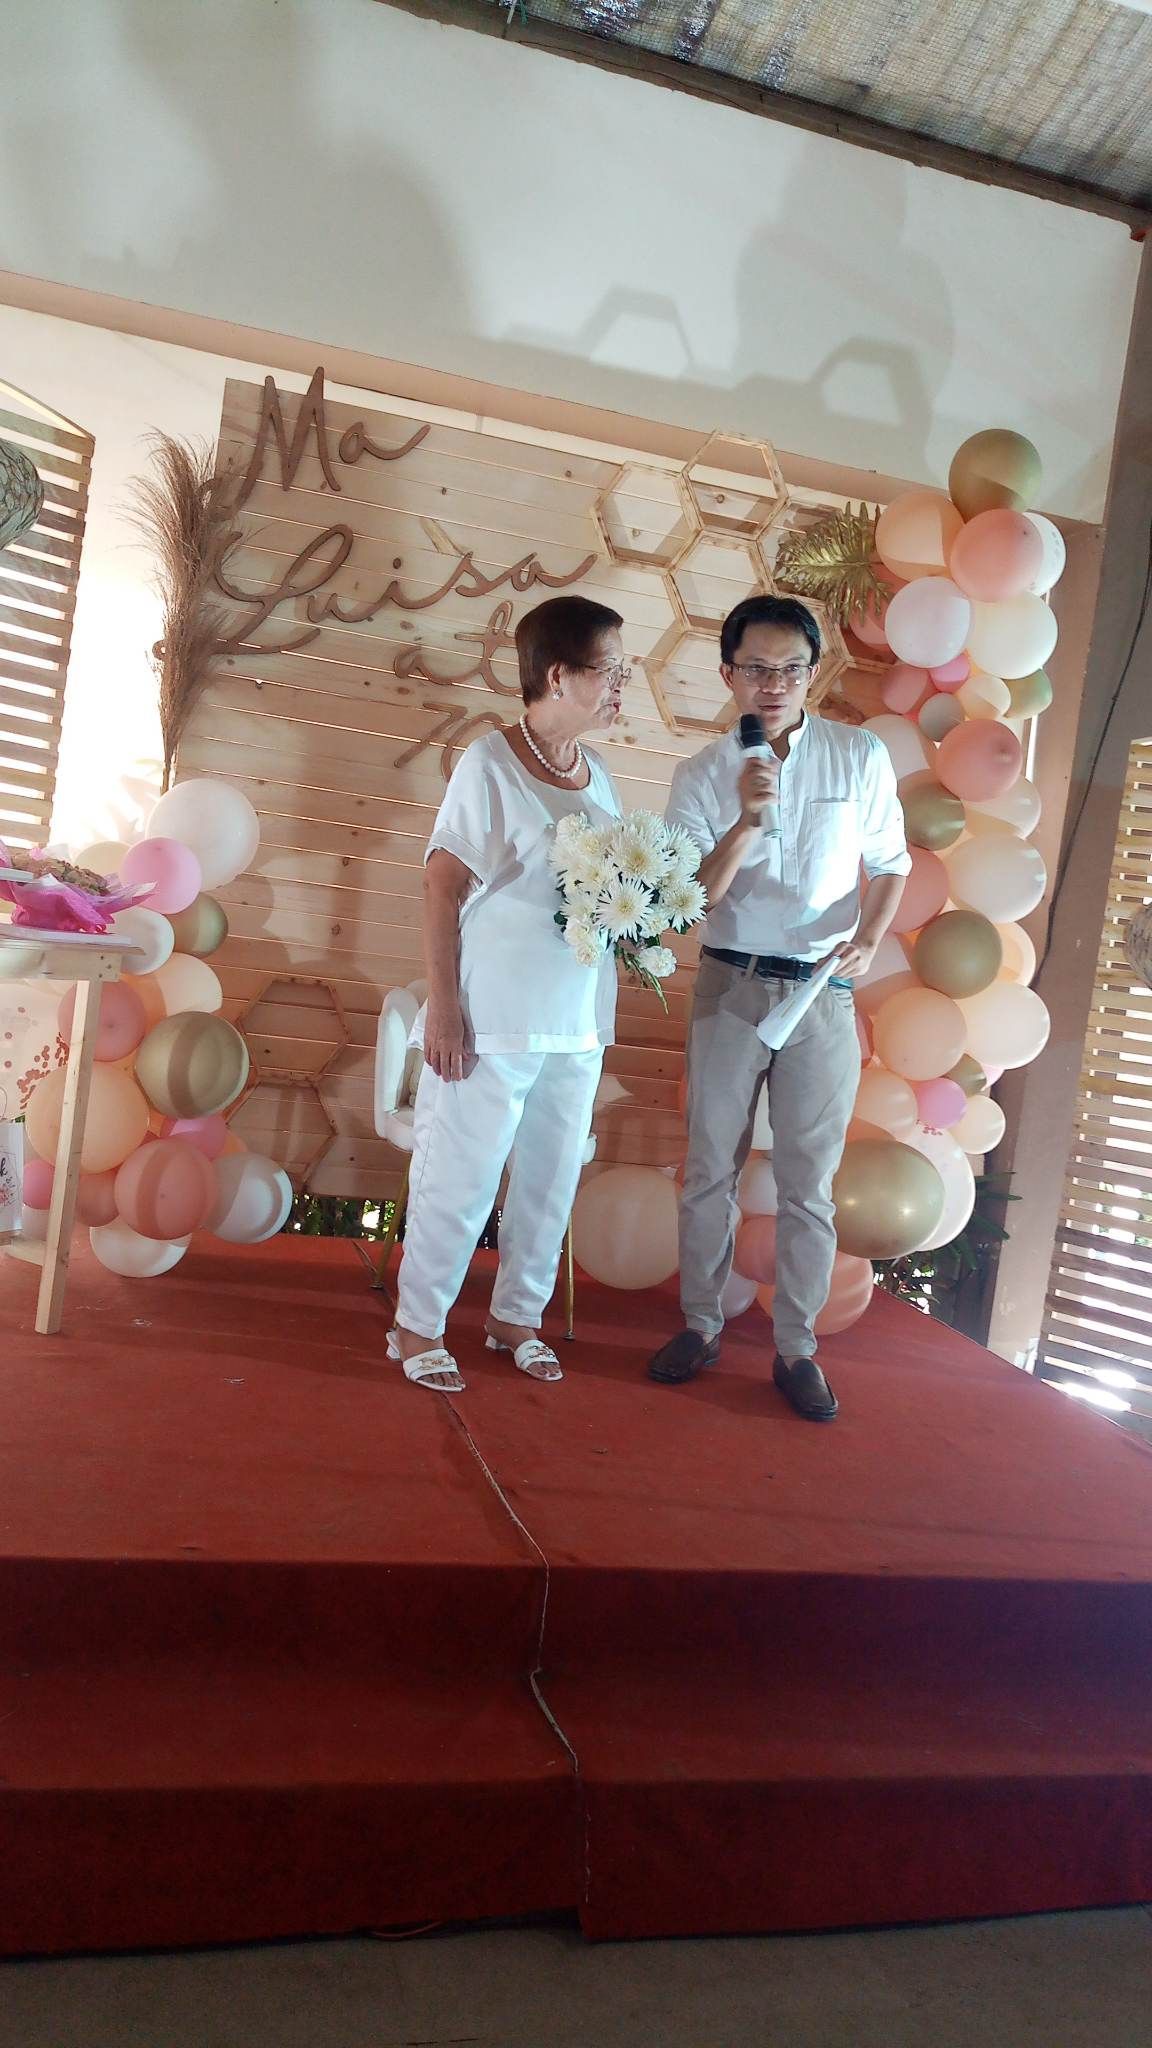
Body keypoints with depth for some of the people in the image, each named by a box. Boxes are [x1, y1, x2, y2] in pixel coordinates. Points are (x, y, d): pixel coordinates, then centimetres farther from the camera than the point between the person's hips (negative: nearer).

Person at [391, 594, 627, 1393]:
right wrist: (444, 1006, -15)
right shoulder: (491, 763, -10)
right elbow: (443, 887, -12)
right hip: (494, 1019, -6)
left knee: (552, 1177, 14)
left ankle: (518, 1317, 32)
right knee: (461, 1177, 4)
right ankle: (418, 1325, 22)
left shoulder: (599, 776, 9)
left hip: (578, 1021, 7)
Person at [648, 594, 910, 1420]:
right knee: (712, 1166, 9)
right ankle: (702, 1324, 23)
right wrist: (748, 820, -22)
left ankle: (797, 1346, 18)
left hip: (823, 992, 0)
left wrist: (869, 940, -9)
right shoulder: (704, 773, -1)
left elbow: (890, 864, 8)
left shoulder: (861, 756, -1)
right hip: (730, 985, 1)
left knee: (809, 1181, 5)